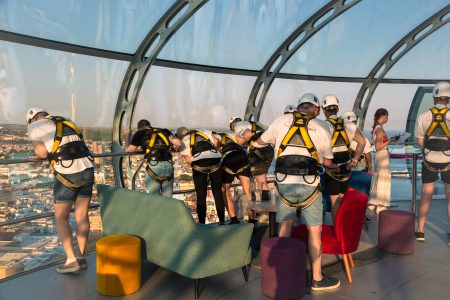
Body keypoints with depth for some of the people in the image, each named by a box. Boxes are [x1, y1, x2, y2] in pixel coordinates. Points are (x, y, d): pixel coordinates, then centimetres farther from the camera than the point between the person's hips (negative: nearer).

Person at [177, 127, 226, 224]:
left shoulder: (184, 141, 17)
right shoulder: (204, 132, 25)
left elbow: (188, 159, 4)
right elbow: (216, 141, 10)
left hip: (199, 164, -2)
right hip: (215, 161, 2)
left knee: (201, 195, 8)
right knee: (218, 193, 12)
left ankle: (202, 223, 7)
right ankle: (222, 221, 13)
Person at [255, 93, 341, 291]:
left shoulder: (282, 120, 4)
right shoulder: (321, 128, 2)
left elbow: (261, 141, 20)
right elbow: (327, 161, 13)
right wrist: (334, 167, 36)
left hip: (284, 183, 2)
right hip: (309, 185, -2)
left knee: (285, 228, 15)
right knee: (314, 231, 9)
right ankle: (317, 279, 19)